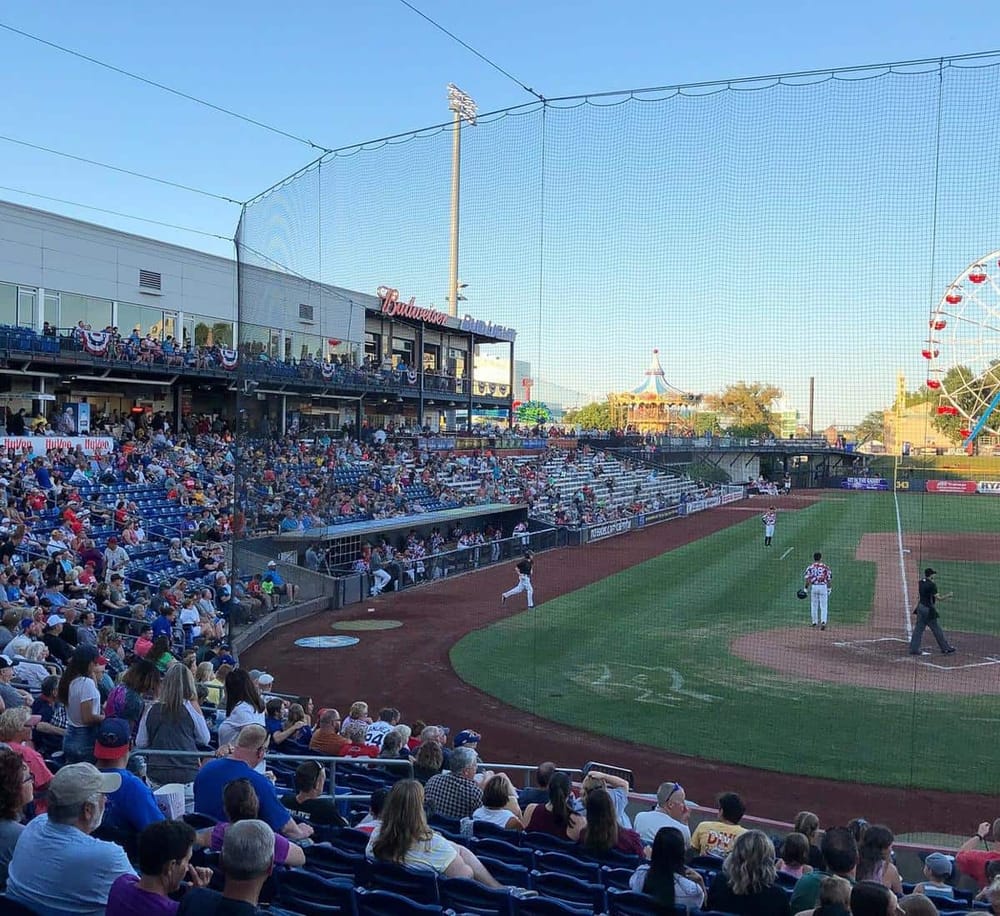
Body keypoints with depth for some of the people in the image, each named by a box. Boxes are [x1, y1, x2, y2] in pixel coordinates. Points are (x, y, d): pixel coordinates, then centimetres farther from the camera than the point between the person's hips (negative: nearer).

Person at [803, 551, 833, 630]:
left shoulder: (810, 566, 0)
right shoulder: (825, 566, 0)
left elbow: (807, 578, -6)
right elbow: (829, 578, 1)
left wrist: (806, 588, 0)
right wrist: (829, 588, 12)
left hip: (813, 587, 1)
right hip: (823, 587, -1)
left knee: (814, 605, 15)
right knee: (823, 606, 1)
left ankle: (814, 622, 23)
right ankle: (823, 621, -17)